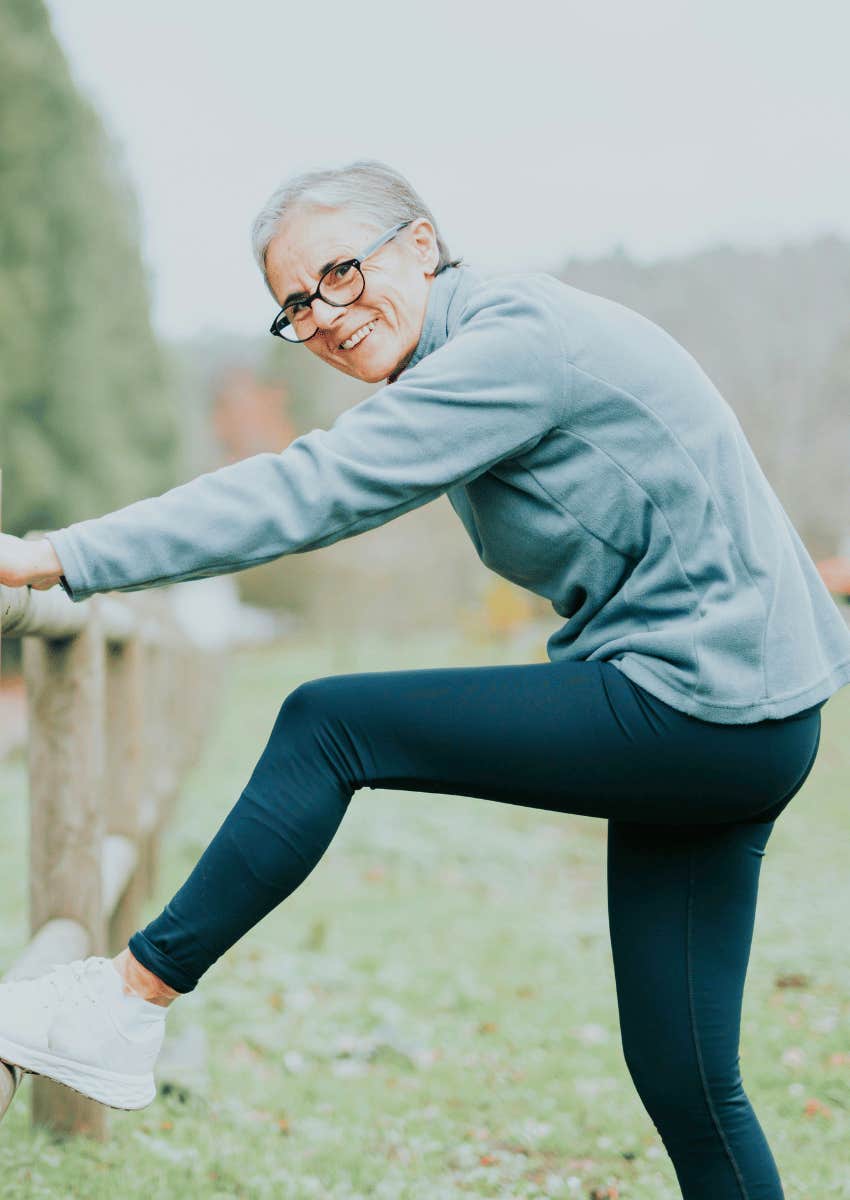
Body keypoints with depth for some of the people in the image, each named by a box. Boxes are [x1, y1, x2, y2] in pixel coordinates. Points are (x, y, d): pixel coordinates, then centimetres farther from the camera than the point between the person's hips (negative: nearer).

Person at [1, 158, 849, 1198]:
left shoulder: (514, 339, -15)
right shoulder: (492, 351, 16)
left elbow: (310, 491, -23)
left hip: (702, 713, -10)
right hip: (740, 726, 10)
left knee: (327, 724, -9)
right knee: (682, 1082, 10)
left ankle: (127, 1006, -1)